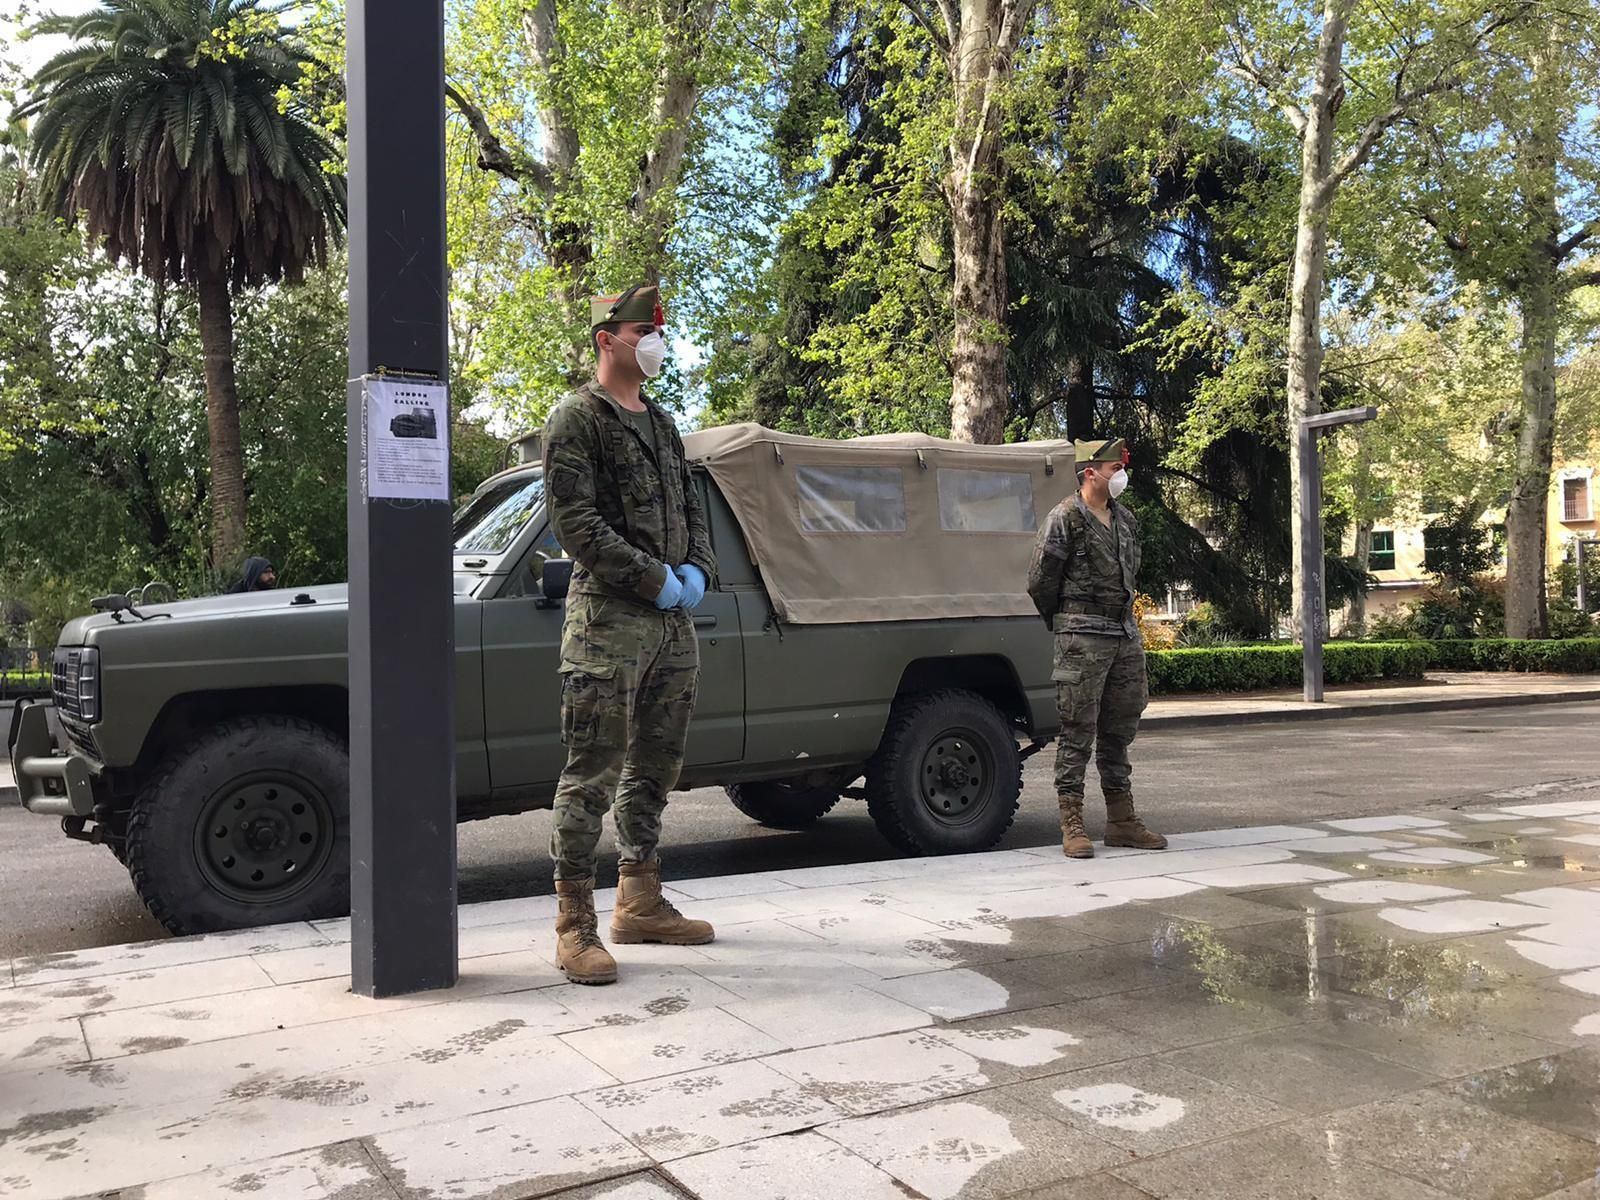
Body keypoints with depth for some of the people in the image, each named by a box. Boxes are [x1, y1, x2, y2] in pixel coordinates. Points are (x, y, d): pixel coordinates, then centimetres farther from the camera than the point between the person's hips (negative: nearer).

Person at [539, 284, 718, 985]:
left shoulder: (661, 424, 20)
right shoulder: (577, 419, -4)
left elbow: (691, 506, 21)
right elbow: (574, 522, -13)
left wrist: (696, 571, 1)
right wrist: (656, 579, -16)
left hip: (674, 621, 8)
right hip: (607, 618, -8)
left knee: (654, 768, 13)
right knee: (593, 775, -6)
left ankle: (640, 905, 25)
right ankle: (575, 927, 0)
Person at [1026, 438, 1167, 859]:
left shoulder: (1125, 519, 15)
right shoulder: (1066, 518, -8)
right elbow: (1041, 580, -7)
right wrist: (1061, 626, 2)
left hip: (1125, 635, 7)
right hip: (1082, 638, -7)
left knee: (1119, 731, 12)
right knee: (1077, 732, -5)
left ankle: (1122, 821, 20)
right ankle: (1072, 827, -1)